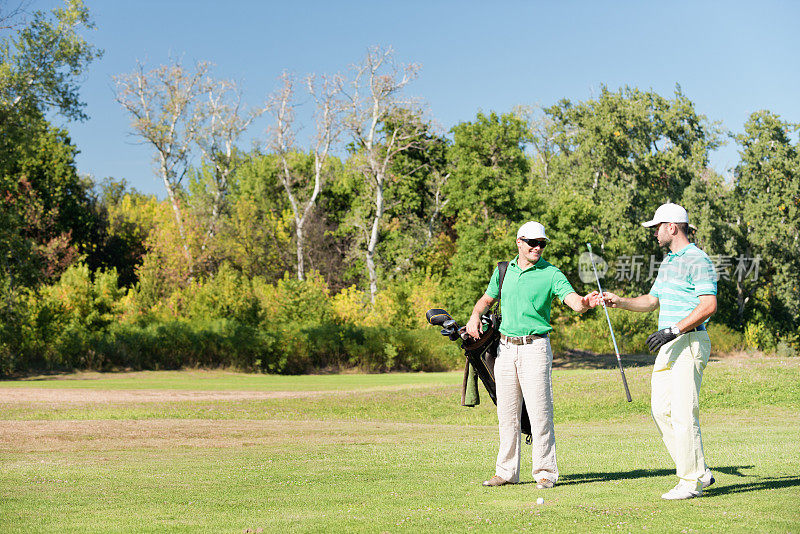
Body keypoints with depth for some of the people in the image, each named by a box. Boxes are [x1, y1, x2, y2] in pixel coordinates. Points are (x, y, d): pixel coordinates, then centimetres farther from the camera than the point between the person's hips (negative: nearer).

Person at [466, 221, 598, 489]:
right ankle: (507, 471, 18)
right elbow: (487, 298, 22)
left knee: (539, 411, -7)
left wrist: (584, 303, -39)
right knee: (507, 413, 9)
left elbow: (572, 299, -16)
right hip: (505, 347, 5)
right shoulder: (503, 270, 10)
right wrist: (475, 315, 2)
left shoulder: (551, 274, -4)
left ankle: (545, 472, 1)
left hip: (535, 347, -4)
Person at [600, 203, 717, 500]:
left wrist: (673, 330, -24)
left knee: (683, 413, -11)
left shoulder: (697, 260, -11)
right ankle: (700, 473, 14)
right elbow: (652, 300, 29)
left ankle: (691, 481, -3)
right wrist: (619, 302, 13)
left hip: (690, 342, -10)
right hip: (668, 345, 10)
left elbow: (709, 305, -20)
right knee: (660, 409, 7)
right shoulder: (668, 261, 20)